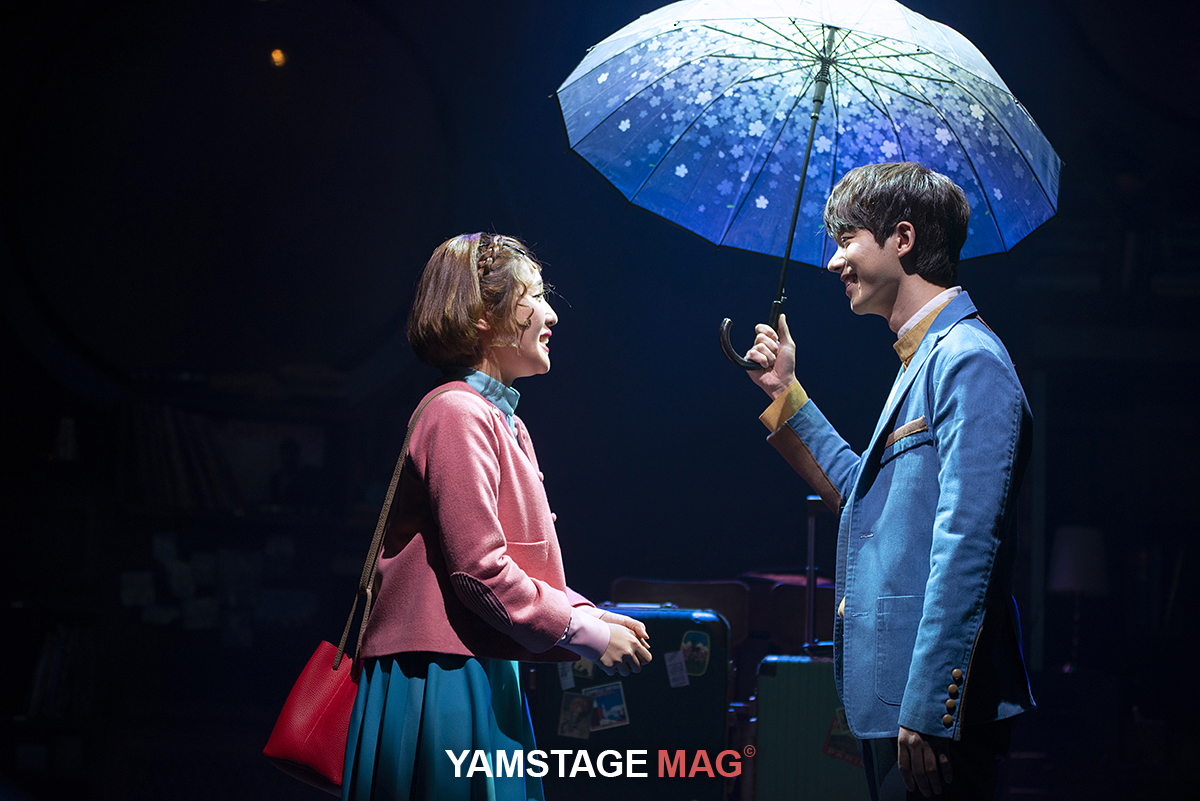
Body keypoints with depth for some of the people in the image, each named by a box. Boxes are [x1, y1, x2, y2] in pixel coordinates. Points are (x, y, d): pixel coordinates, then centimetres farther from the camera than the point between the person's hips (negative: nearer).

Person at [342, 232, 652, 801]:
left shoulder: (506, 423, 19)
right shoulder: (458, 416, -14)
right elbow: (479, 568, -20)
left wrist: (591, 617, 4)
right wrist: (583, 632, -14)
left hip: (485, 676, 10)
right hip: (442, 684, -10)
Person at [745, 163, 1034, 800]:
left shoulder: (969, 361, -14)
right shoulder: (923, 361, 18)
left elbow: (967, 547, -22)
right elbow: (863, 498, 27)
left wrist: (928, 716, -25)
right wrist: (787, 395, 24)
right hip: (889, 708, 10)